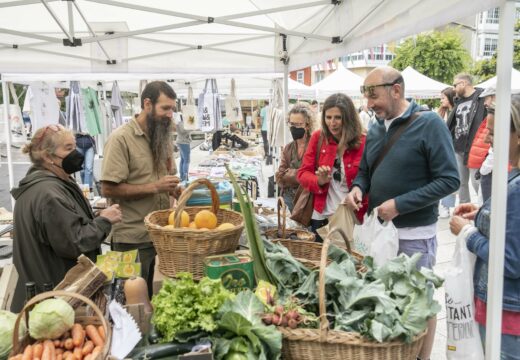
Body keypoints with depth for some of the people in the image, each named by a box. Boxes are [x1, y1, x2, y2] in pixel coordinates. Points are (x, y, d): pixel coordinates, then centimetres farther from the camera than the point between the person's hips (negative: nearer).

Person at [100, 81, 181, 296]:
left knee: (151, 296, 15)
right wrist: (154, 187, -21)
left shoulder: (163, 137, 10)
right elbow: (108, 189, -18)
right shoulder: (121, 138, -13)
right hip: (132, 239, -6)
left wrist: (174, 189, -1)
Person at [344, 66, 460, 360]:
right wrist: (358, 188, -6)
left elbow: (449, 180, -17)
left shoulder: (429, 123, -13)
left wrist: (400, 204, -22)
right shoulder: (376, 129, 7)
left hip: (414, 235, -6)